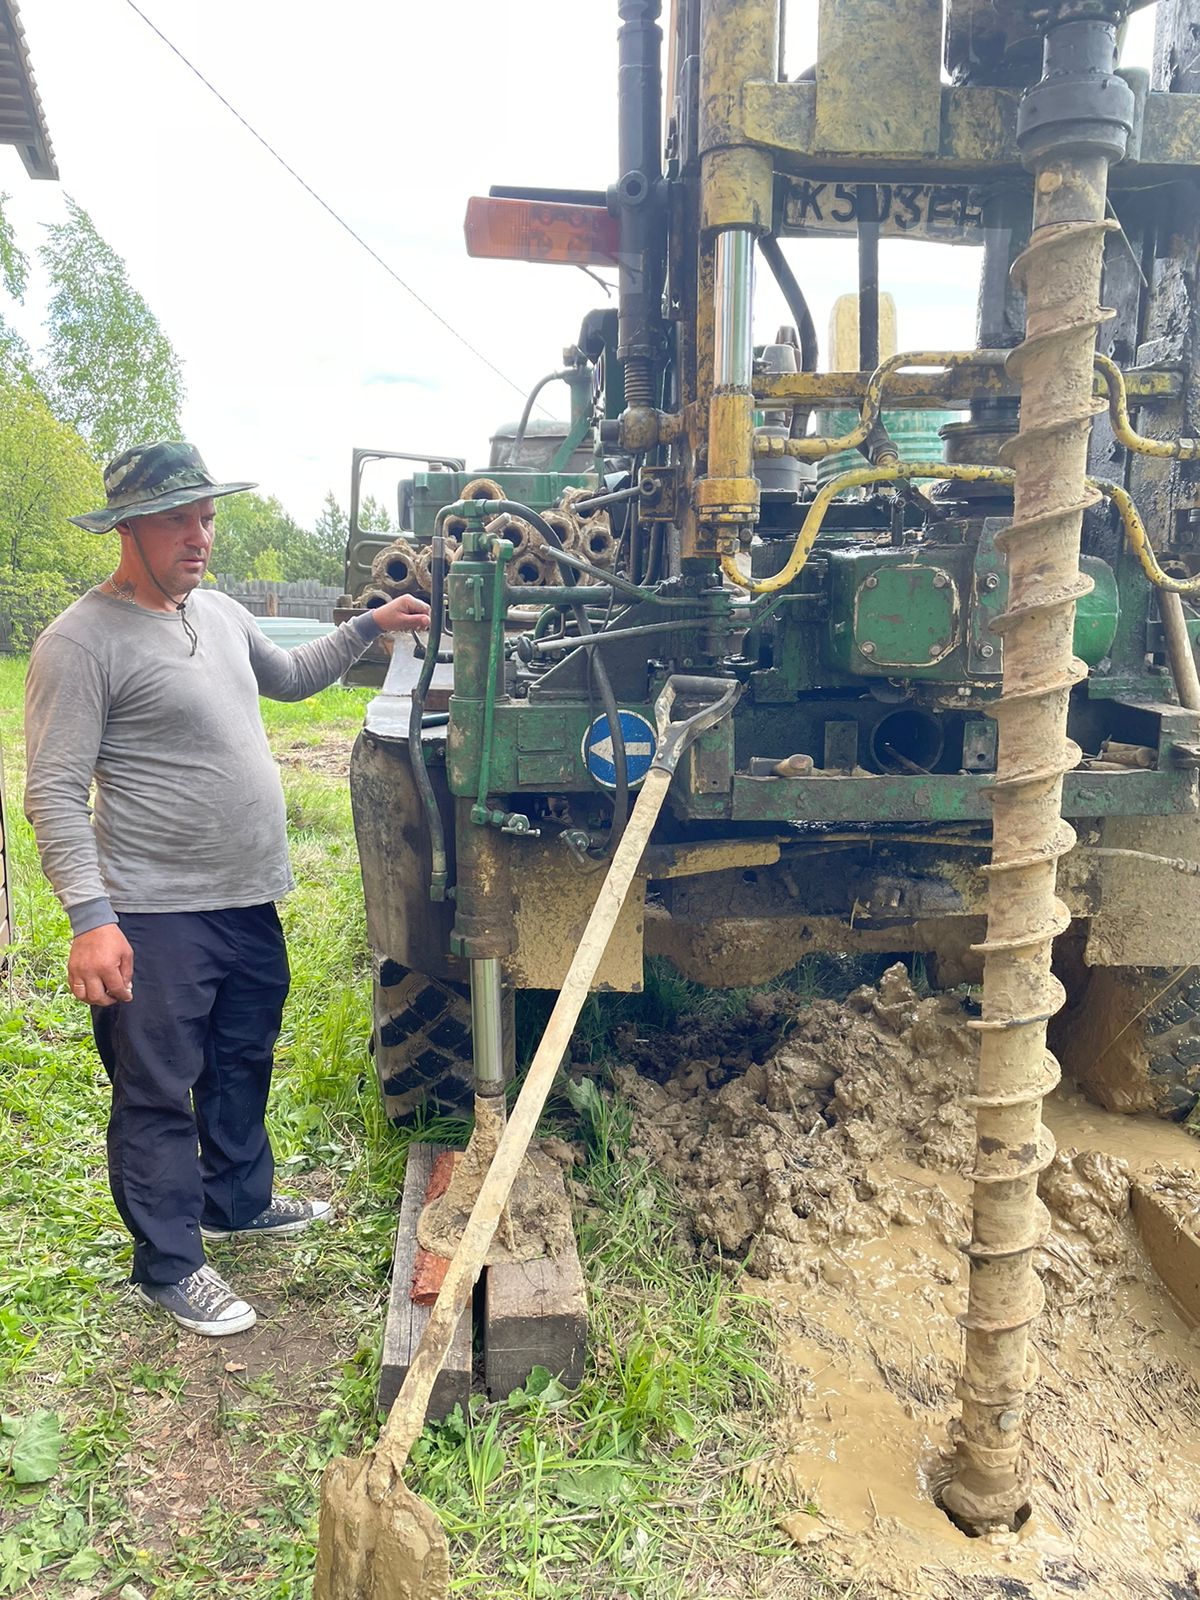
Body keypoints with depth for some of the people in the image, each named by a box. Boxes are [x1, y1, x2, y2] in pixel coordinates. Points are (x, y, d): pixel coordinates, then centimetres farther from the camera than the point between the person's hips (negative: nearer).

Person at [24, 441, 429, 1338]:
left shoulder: (221, 613, 9)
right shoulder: (81, 642, -15)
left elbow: (290, 678, 28)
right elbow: (55, 795, -18)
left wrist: (368, 629, 18)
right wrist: (91, 917, -26)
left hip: (251, 901, 8)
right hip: (157, 917, -8)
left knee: (243, 1064, 23)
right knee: (157, 1094, 6)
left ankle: (239, 1202, 44)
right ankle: (169, 1266, 24)